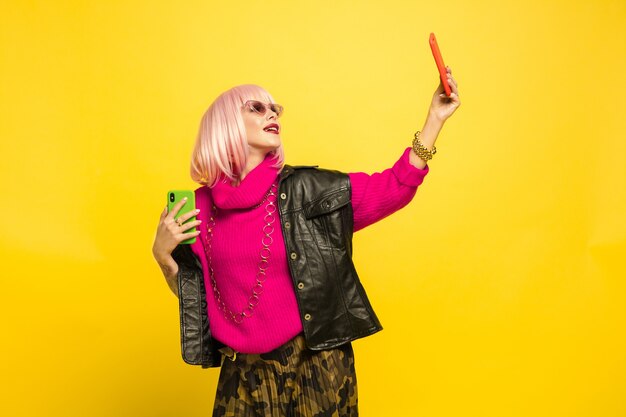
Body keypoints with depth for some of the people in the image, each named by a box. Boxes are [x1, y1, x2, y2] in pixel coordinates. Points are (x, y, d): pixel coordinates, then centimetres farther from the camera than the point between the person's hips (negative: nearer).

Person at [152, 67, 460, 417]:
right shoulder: (202, 207, 0)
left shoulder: (308, 189, -6)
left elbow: (392, 189, -4)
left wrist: (436, 117, -8)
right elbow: (194, 294, 9)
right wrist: (163, 255, -9)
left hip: (314, 366, -1)